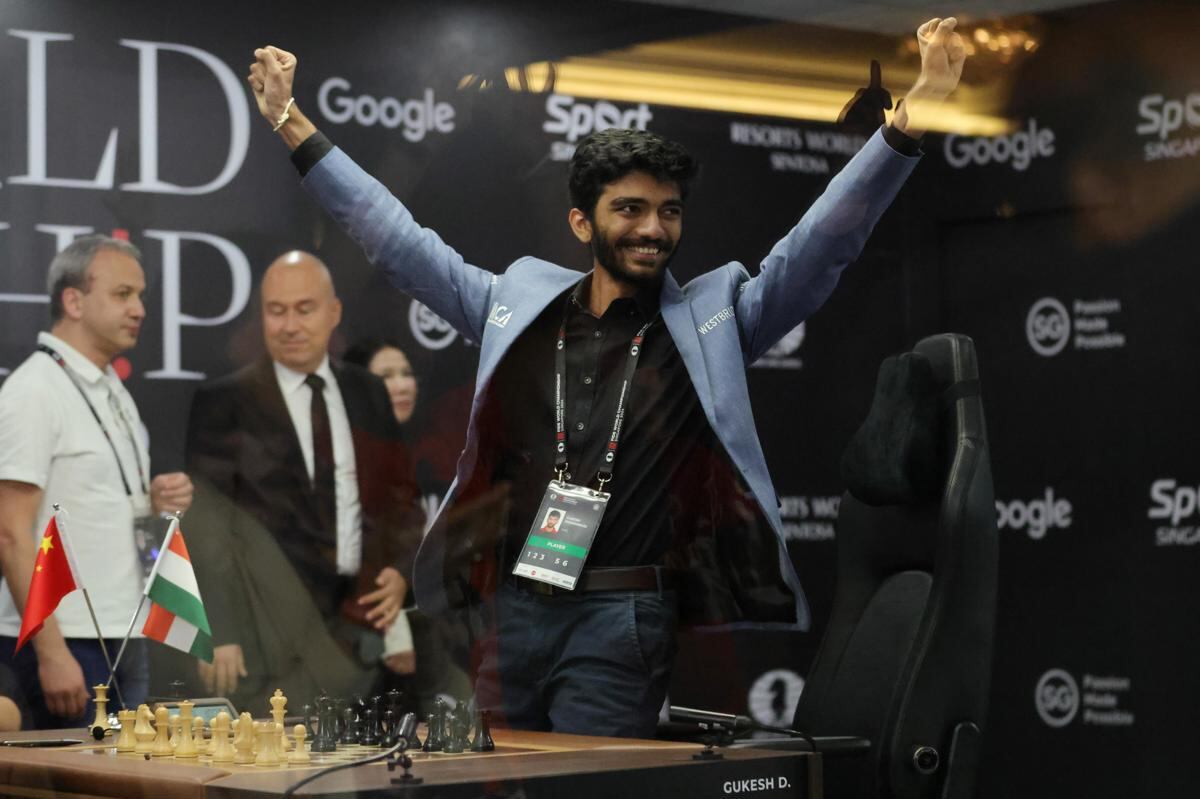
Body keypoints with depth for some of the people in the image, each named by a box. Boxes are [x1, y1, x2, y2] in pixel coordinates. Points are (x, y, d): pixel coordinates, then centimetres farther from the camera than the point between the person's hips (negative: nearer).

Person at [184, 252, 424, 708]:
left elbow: (399, 496, 16)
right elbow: (207, 528, -6)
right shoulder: (224, 403, -2)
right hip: (271, 624, -4)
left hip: (356, 616, 4)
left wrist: (399, 571, -2)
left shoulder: (367, 395, 11)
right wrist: (218, 633, -14)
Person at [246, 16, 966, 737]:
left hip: (622, 620, -3)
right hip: (508, 609, 3)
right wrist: (295, 127, 15)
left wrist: (907, 124, -16)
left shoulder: (713, 317, 5)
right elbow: (399, 240, 16)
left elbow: (824, 242, -3)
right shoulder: (519, 303, 11)